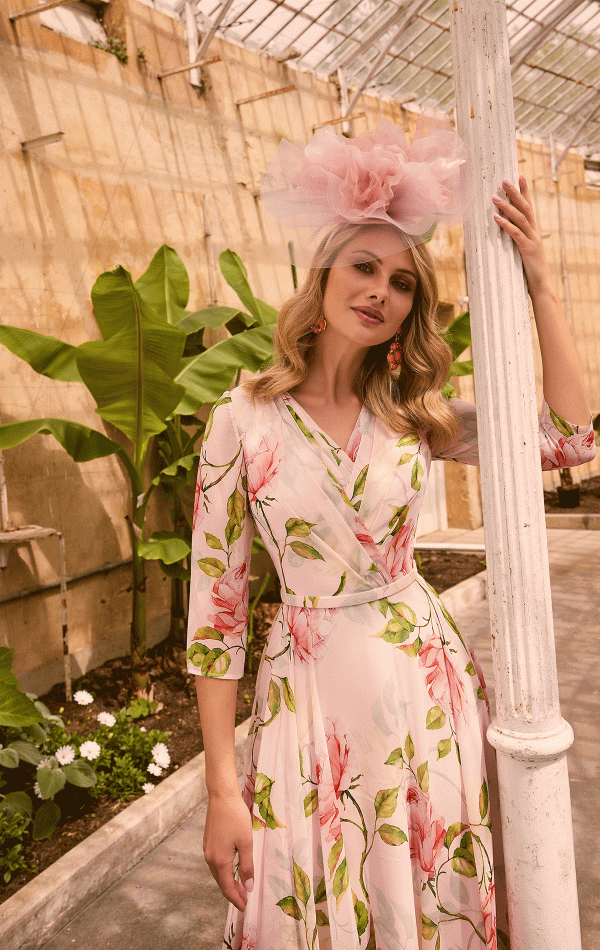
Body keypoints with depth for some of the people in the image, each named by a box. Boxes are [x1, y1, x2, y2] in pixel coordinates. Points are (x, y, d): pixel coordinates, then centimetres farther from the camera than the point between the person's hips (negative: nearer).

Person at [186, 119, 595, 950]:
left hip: (427, 681, 3)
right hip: (309, 688, -2)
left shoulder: (414, 413, 1)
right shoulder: (244, 420, -9)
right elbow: (216, 606, -8)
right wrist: (222, 790, -8)